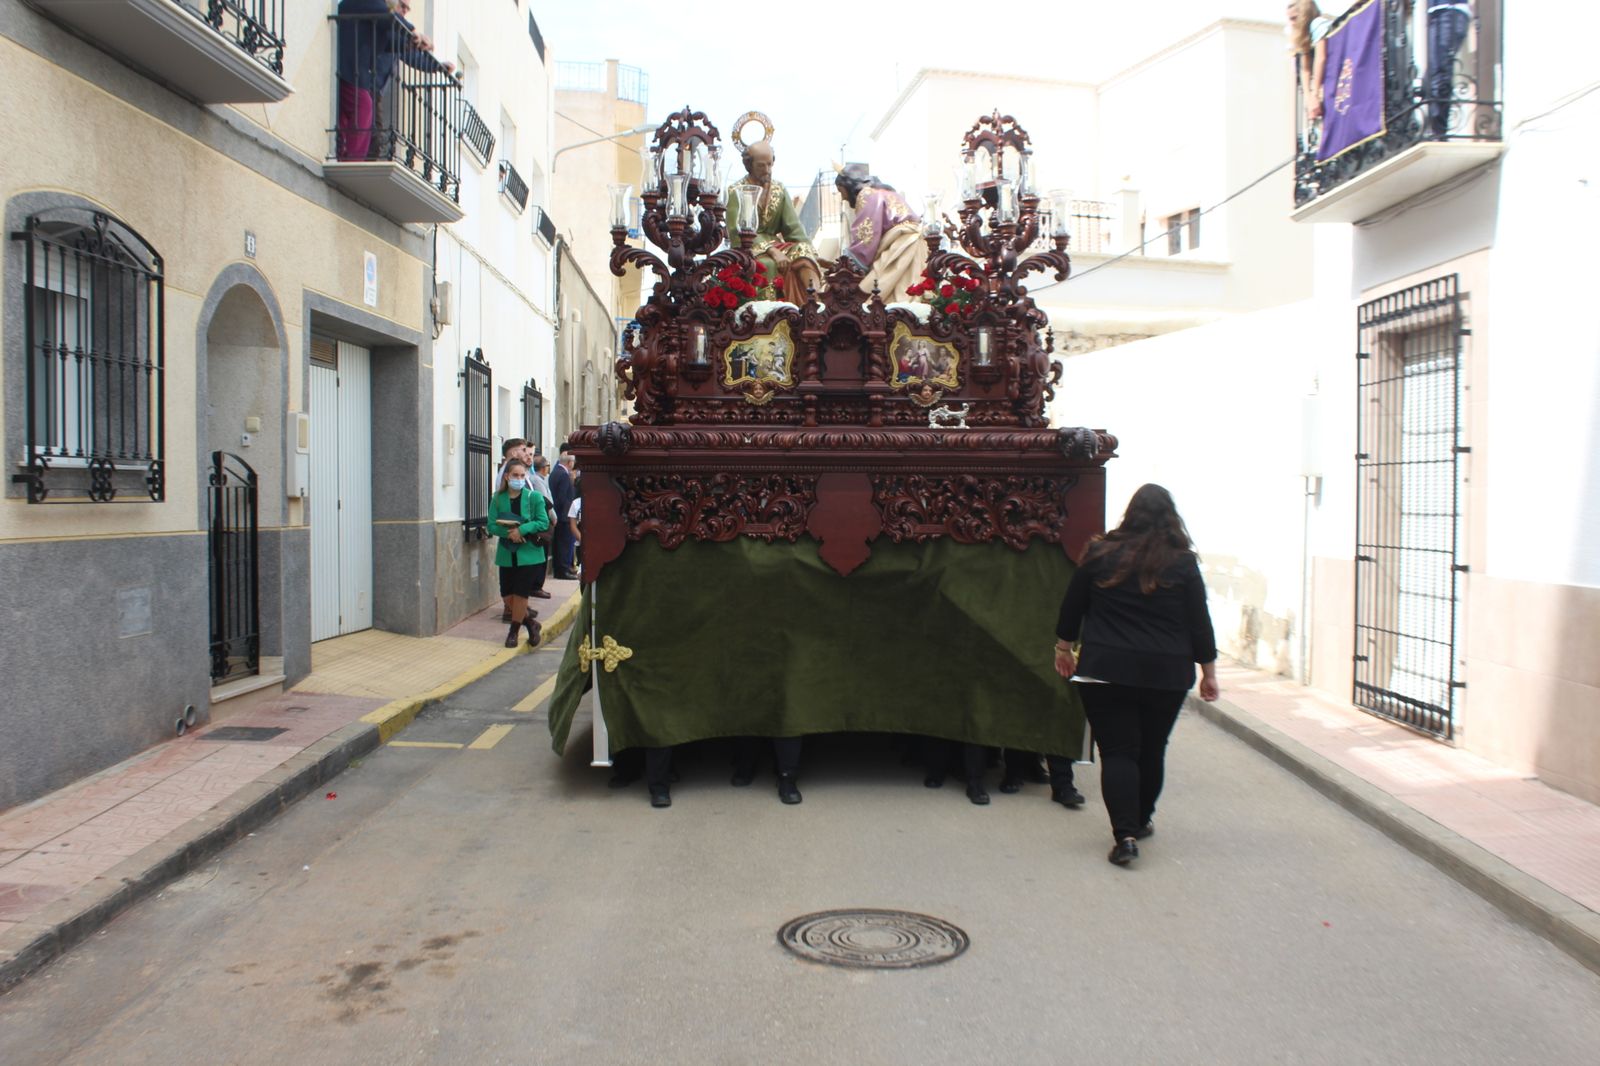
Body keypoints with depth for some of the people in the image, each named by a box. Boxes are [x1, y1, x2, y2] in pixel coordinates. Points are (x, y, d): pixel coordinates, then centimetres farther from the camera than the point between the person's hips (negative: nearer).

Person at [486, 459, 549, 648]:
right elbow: (492, 526, -2)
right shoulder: (498, 498, 1)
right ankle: (531, 623, 27)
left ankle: (514, 631, 17)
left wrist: (522, 529, -20)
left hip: (529, 553, -3)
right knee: (507, 595, 5)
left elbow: (543, 522, -9)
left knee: (520, 593, -1)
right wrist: (509, 532, -20)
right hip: (506, 554, 3)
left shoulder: (534, 497, -5)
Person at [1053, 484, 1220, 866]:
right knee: (1152, 750, 17)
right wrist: (1208, 672, 11)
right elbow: (1199, 622, 1)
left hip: (1106, 670, -1)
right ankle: (1140, 821, 32)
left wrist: (1063, 648, 21)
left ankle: (1125, 835, -11)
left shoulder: (1101, 554, 0)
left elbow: (1071, 608, 7)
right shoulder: (1183, 562, -1)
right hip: (1166, 674, 1)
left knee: (1117, 752, 0)